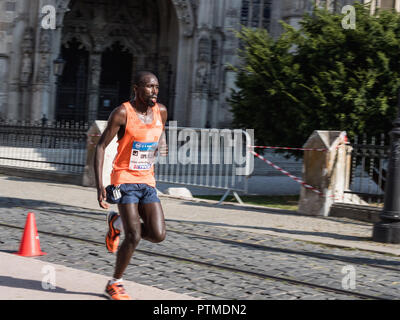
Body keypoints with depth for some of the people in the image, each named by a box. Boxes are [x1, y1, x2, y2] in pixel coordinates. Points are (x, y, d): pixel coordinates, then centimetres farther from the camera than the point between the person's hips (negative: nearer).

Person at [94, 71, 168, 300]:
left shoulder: (161, 111, 4)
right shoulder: (122, 113, -12)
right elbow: (101, 146, -9)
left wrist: (162, 146, 2)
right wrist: (99, 185, -16)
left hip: (147, 182, 5)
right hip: (125, 180, -5)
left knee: (158, 235, -6)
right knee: (134, 237, -12)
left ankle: (118, 223, 22)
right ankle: (115, 284, 10)